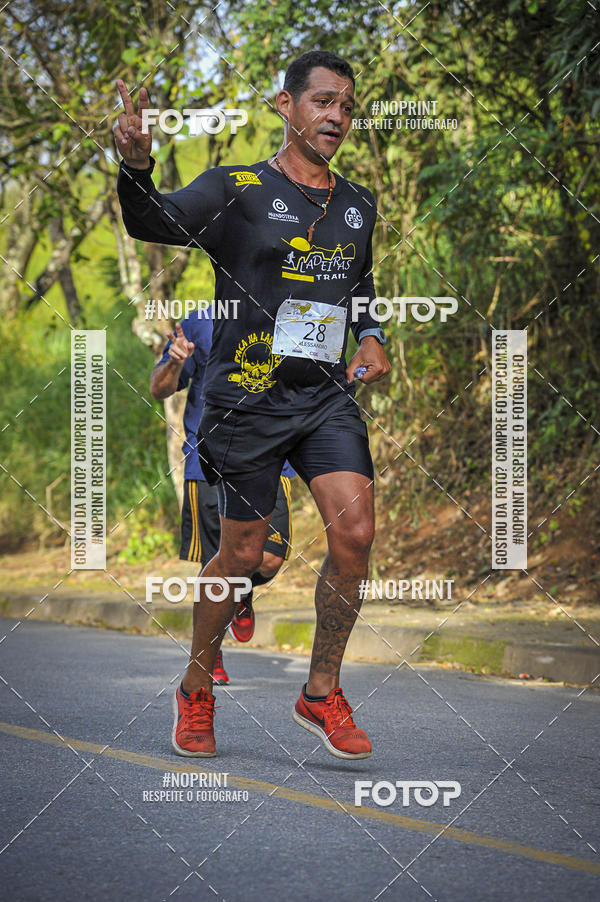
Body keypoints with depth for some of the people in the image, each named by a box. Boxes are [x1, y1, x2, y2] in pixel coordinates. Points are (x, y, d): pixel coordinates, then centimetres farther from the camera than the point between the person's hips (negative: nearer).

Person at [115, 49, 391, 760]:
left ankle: (321, 694, 2)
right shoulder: (237, 190, -3)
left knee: (355, 531, -14)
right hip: (246, 399, -4)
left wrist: (369, 336, 9)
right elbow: (155, 223, -20)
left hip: (327, 397, 4)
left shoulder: (358, 205, 13)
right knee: (242, 555, 2)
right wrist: (136, 168, -41)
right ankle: (196, 689, 26)